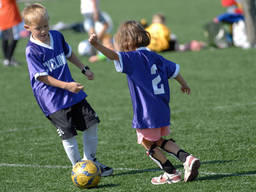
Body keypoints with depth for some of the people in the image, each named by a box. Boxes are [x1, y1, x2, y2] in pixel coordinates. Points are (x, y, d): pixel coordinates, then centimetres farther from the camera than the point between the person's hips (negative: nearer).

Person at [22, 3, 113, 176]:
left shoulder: (57, 36, 4)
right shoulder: (32, 51, -16)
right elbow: (42, 77, -17)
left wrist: (84, 69, 23)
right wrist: (66, 86, -23)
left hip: (73, 92, 7)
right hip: (52, 100, -7)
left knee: (91, 122, 7)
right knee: (68, 134, -6)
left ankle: (90, 160, 24)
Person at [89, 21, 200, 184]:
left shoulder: (132, 58, -11)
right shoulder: (156, 57, 11)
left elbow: (114, 55, -29)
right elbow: (174, 70, 24)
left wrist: (97, 45, -42)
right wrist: (184, 84, 43)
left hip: (147, 113, -7)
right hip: (163, 110, 7)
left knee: (148, 143, 12)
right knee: (159, 141, 24)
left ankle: (171, 173, 13)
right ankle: (187, 158, 9)